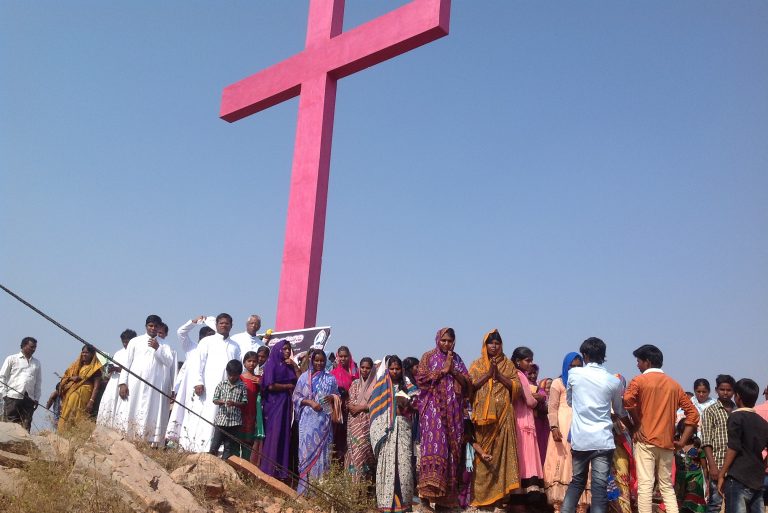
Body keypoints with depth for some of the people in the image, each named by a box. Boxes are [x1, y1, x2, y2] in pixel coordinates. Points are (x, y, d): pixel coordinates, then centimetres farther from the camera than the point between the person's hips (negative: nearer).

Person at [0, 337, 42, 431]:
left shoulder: (37, 363, 16)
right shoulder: (12, 359, 8)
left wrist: (36, 398, 9)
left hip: (29, 399, 3)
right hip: (13, 397, -3)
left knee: (26, 426, -2)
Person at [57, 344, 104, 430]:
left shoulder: (95, 368, -1)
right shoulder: (77, 365, 19)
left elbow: (96, 385, -9)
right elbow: (65, 376, 19)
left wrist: (91, 401, -20)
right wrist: (71, 378, -4)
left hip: (84, 396, -6)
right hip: (71, 395, 6)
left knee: (78, 419, -12)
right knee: (67, 417, 0)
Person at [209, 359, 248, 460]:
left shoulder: (242, 387, 0)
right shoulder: (221, 384, 3)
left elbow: (244, 403, 0)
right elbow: (214, 399, 5)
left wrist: (234, 403, -18)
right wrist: (220, 401, -18)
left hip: (235, 421, 0)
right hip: (221, 419, 0)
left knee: (229, 446, 8)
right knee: (215, 444, 2)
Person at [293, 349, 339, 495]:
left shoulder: (330, 378, 10)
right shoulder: (304, 377, 5)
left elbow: (337, 396, 15)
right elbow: (296, 397, 3)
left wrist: (332, 397, -8)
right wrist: (310, 402, -12)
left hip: (324, 419, 1)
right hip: (308, 419, -1)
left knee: (322, 449, 1)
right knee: (307, 449, -4)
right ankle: (304, 487, 1)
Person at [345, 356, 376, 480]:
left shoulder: (375, 384, 2)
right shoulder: (355, 383, 13)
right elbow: (350, 403, 8)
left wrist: (360, 407, -11)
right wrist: (366, 406, -10)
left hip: (368, 422, -3)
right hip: (355, 422, 3)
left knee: (365, 449, -8)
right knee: (355, 449, -1)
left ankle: (365, 479, -4)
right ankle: (354, 478, 4)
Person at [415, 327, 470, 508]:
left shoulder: (457, 359, 17)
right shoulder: (428, 357, 7)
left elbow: (467, 384, 9)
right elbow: (421, 379, -6)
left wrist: (453, 371, -6)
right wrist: (443, 370, -9)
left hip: (453, 409, 4)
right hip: (433, 406, -4)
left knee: (452, 445, -1)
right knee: (434, 441, -19)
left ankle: (448, 491, 2)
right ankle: (430, 485, -23)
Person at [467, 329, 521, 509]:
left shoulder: (508, 364, 12)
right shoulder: (477, 364, 10)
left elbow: (517, 387, 1)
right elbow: (469, 386, -3)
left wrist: (499, 375, -9)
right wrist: (488, 374, -11)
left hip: (503, 415, 1)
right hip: (482, 415, -1)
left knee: (502, 452, -4)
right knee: (482, 455, -4)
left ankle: (500, 493, 1)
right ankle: (481, 494, 2)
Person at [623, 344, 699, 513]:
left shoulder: (639, 380, -3)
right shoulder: (674, 384, 12)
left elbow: (628, 400, -23)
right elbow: (693, 413, 9)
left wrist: (637, 425, -9)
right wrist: (683, 440, 8)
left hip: (645, 441, -5)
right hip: (667, 443, 5)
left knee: (645, 486, -5)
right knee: (667, 487, 13)